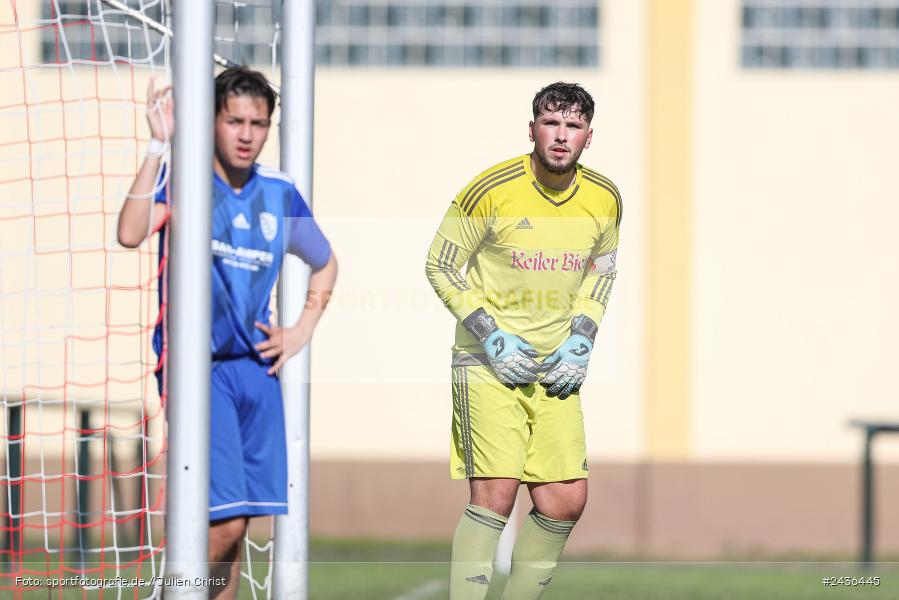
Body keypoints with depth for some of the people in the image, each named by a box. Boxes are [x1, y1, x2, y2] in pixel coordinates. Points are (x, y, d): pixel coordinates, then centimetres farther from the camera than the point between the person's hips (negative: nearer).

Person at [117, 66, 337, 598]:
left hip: (257, 367, 5)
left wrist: (301, 332, 13)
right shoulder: (182, 179, -7)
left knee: (238, 524, 6)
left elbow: (325, 263, 26)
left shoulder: (280, 193, 7)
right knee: (225, 522, -15)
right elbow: (131, 234, -29)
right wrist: (159, 144, -30)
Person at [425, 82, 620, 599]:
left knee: (568, 500, 2)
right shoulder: (491, 191, -14)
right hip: (489, 363, -5)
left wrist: (580, 341, 4)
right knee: (495, 495, -17)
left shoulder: (605, 199, 1)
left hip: (556, 370, 5)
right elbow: (441, 266, -3)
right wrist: (492, 338, -11)